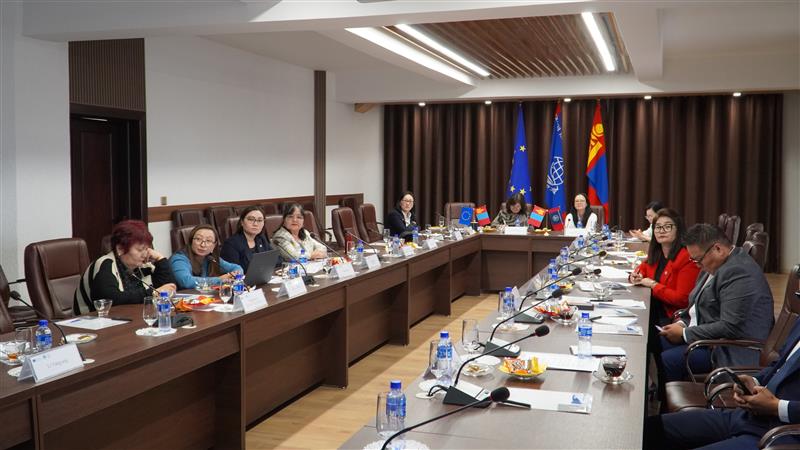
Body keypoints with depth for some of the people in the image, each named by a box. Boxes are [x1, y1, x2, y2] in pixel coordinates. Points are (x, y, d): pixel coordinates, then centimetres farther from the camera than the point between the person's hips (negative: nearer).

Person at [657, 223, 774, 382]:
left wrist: (684, 333, -19)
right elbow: (698, 304, 20)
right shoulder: (714, 265, 8)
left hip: (731, 351, -10)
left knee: (668, 359, -22)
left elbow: (730, 327, -26)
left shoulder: (739, 272, -22)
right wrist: (682, 323, 1)